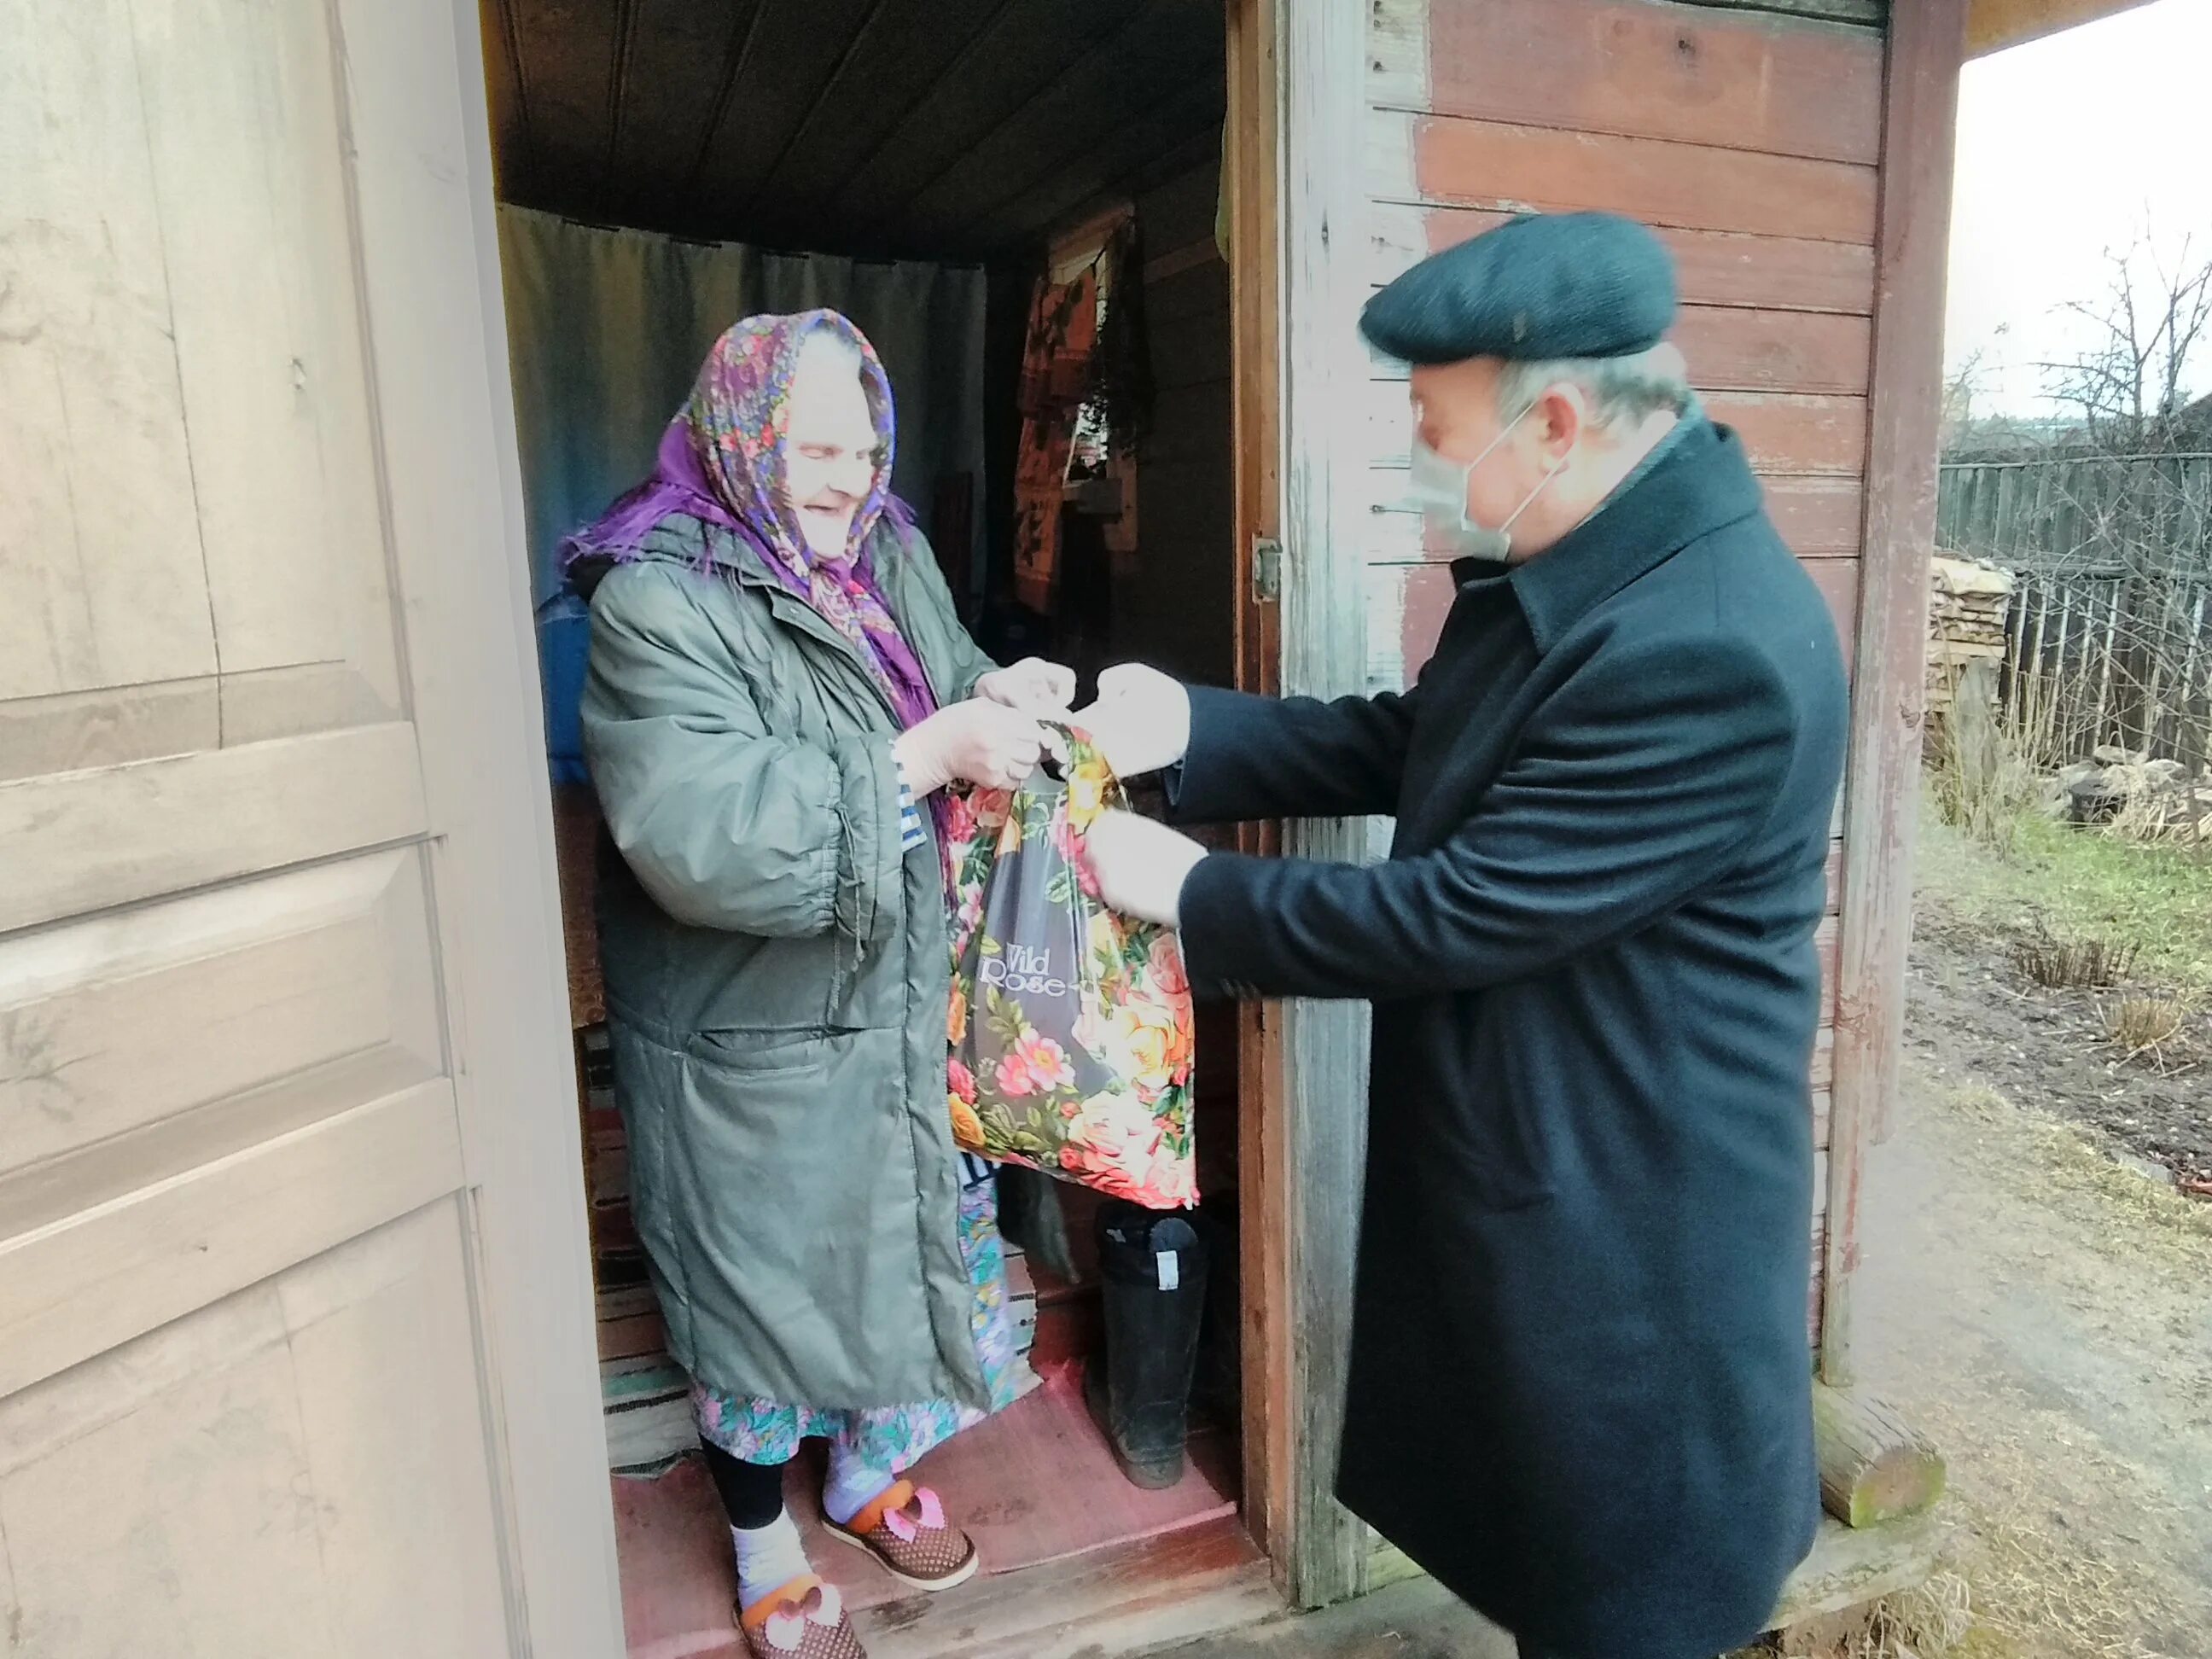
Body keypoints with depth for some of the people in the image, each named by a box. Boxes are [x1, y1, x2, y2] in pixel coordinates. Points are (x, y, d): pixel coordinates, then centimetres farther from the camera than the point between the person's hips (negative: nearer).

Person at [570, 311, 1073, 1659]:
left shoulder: (894, 558, 2)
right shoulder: (659, 605, -21)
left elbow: (947, 689, 13)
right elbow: (704, 839, -32)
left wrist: (997, 697, -12)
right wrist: (929, 753, -31)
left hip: (897, 1004, 7)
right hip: (748, 1040, -6)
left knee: (895, 1243, 22)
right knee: (763, 1283, 13)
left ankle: (870, 1472, 49)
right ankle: (766, 1547, 39)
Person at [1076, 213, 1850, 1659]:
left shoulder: (1714, 650, -31)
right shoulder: (1560, 566, 0)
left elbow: (1459, 915, -28)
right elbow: (1411, 744, 9)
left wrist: (1193, 895, -16)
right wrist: (1190, 729, -3)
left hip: (1629, 1212, -9)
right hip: (1516, 1159, 9)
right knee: (1520, 1501, 29)